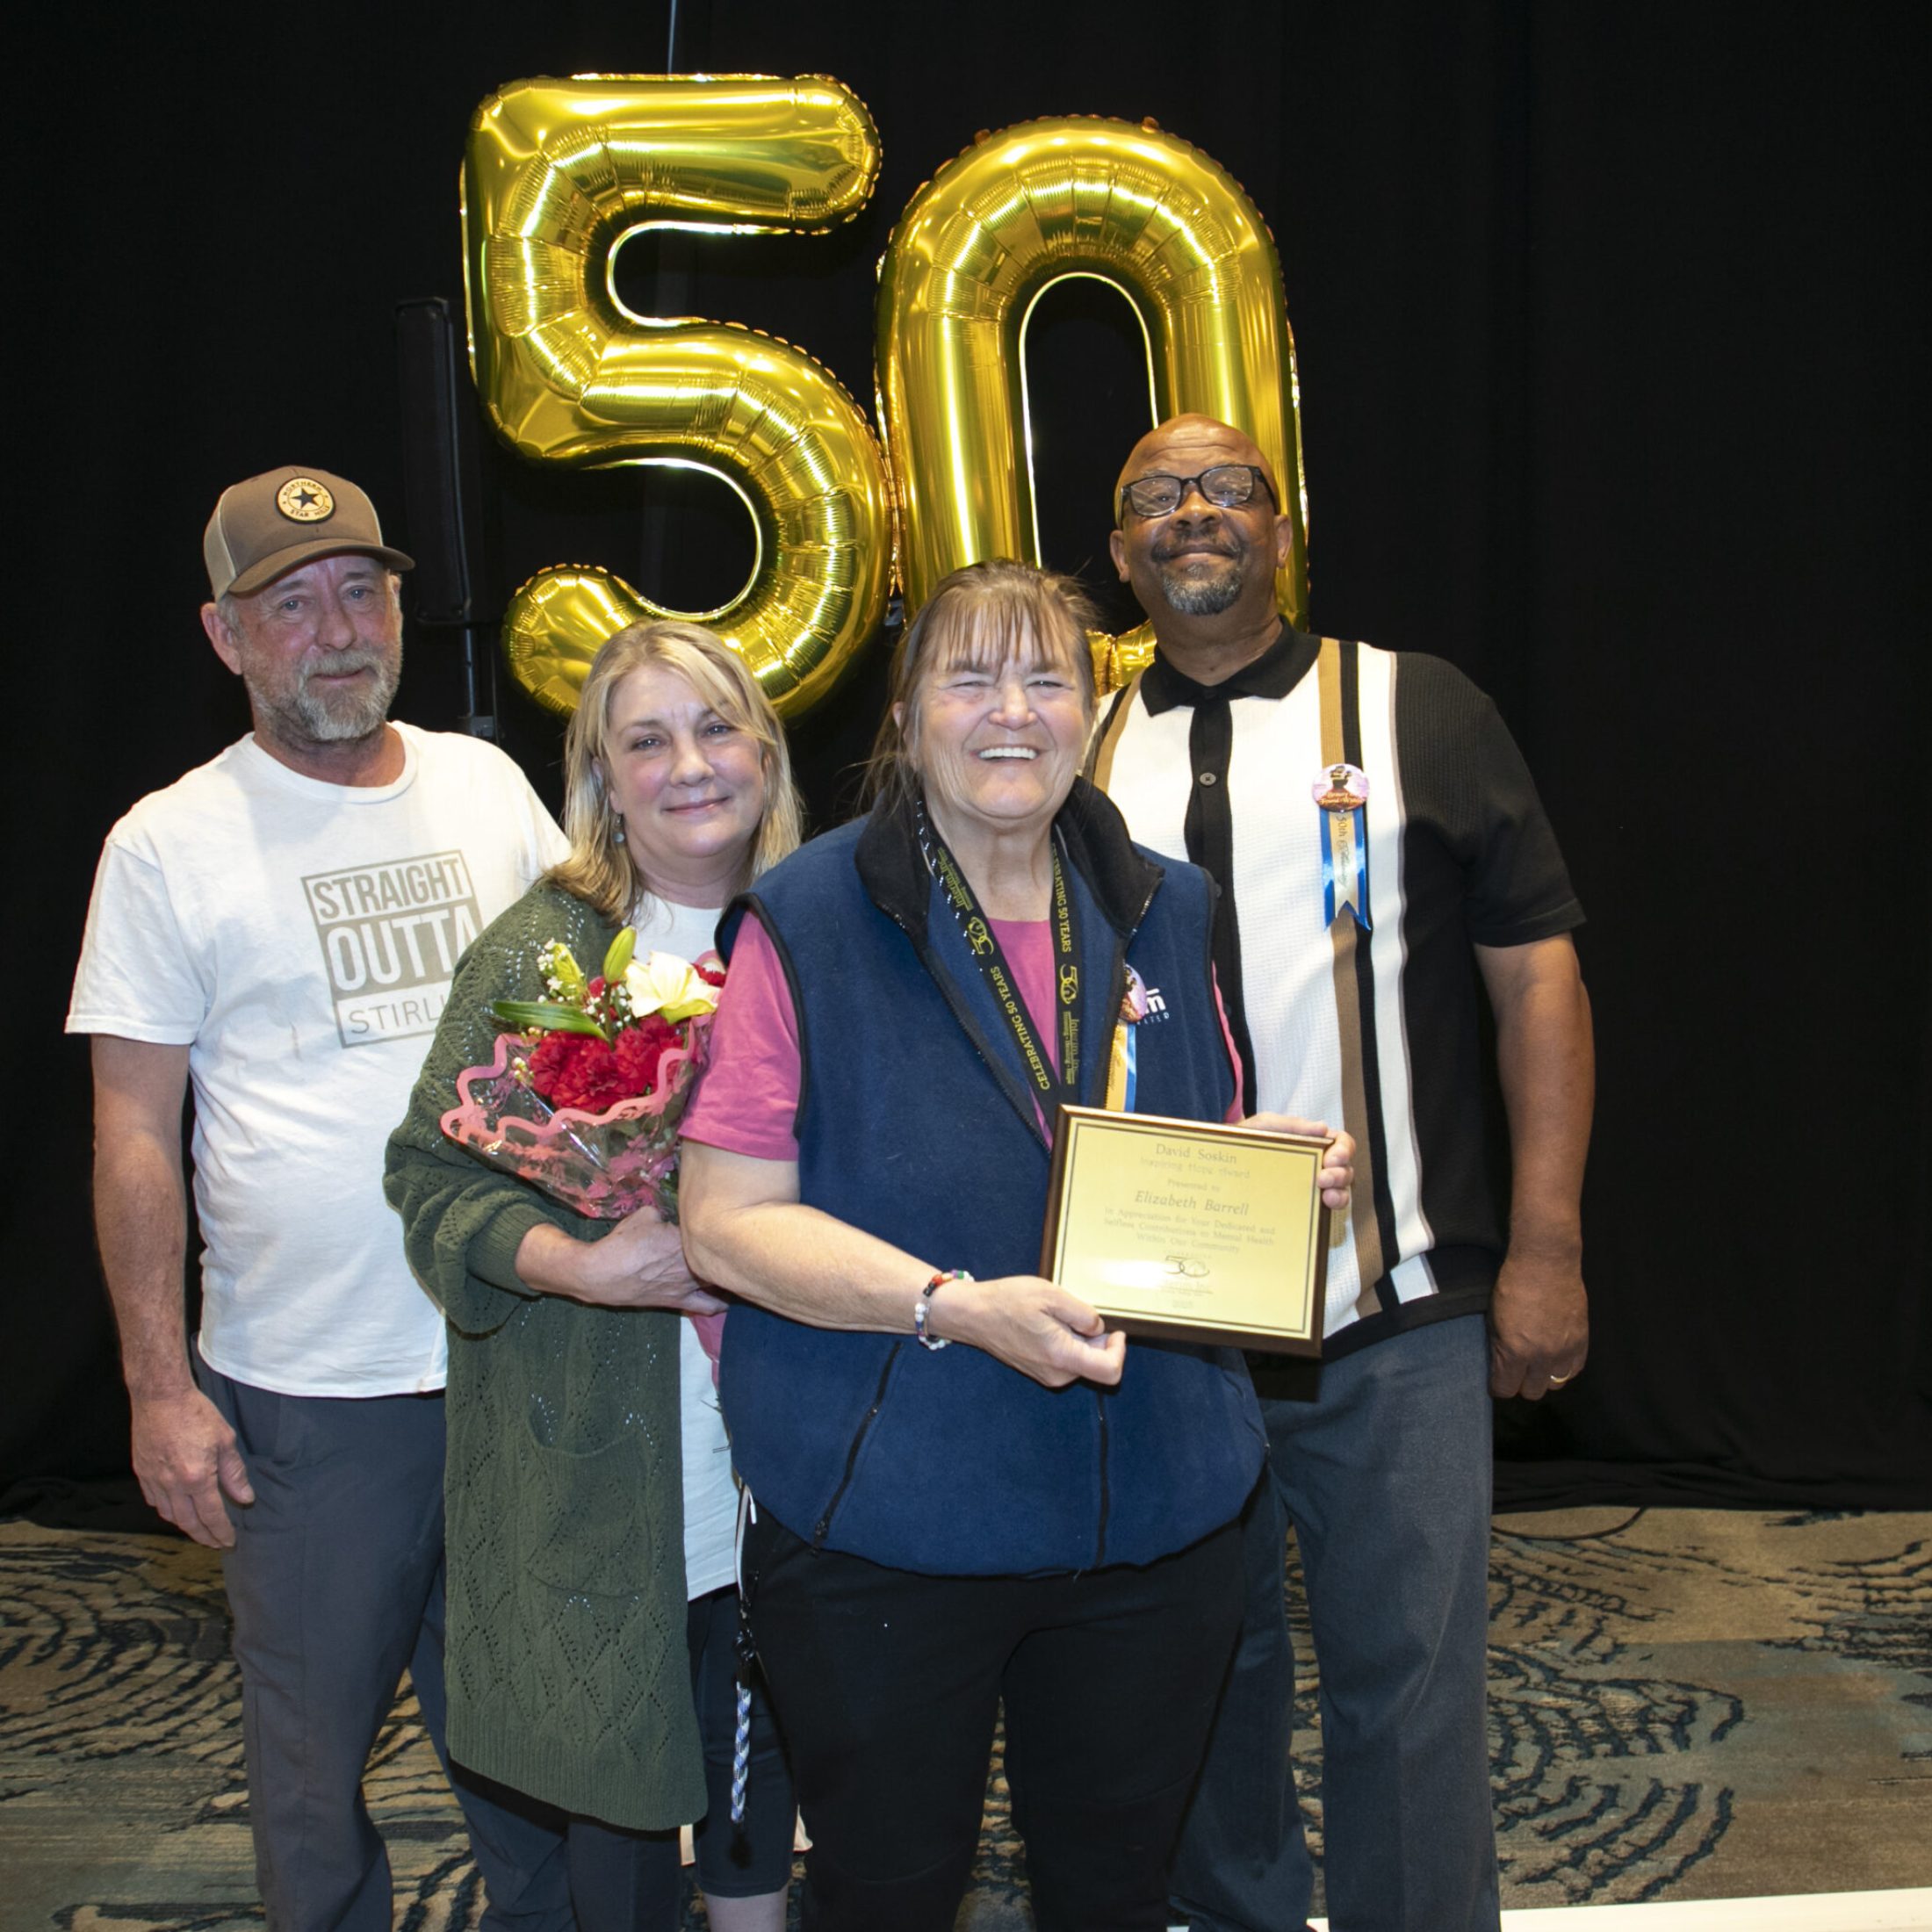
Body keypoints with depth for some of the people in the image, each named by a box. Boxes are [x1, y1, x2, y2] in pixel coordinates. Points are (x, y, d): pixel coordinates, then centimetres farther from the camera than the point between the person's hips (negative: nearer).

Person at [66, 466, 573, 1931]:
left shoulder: (487, 785, 6)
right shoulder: (170, 844, -4)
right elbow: (135, 1133, -4)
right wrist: (159, 1386, -7)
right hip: (309, 1394, -3)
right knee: (313, 1745, 10)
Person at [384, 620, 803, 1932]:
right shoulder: (541, 951, -7)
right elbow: (435, 1169, -7)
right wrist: (585, 1265, -21)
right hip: (605, 1454, -3)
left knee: (762, 1738, 18)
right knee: (615, 1773, 10)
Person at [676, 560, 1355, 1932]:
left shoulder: (1165, 913, 6)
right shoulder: (808, 922, -9)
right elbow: (726, 1224, -13)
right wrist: (957, 1306, -24)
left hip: (1157, 1515, 4)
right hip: (885, 1527, -4)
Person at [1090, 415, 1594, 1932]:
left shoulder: (1419, 709, 2)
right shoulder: (1083, 754, 9)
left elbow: (1537, 970, -1)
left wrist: (1546, 1246, -7)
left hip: (1396, 1317, -2)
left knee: (1407, 1678, 4)